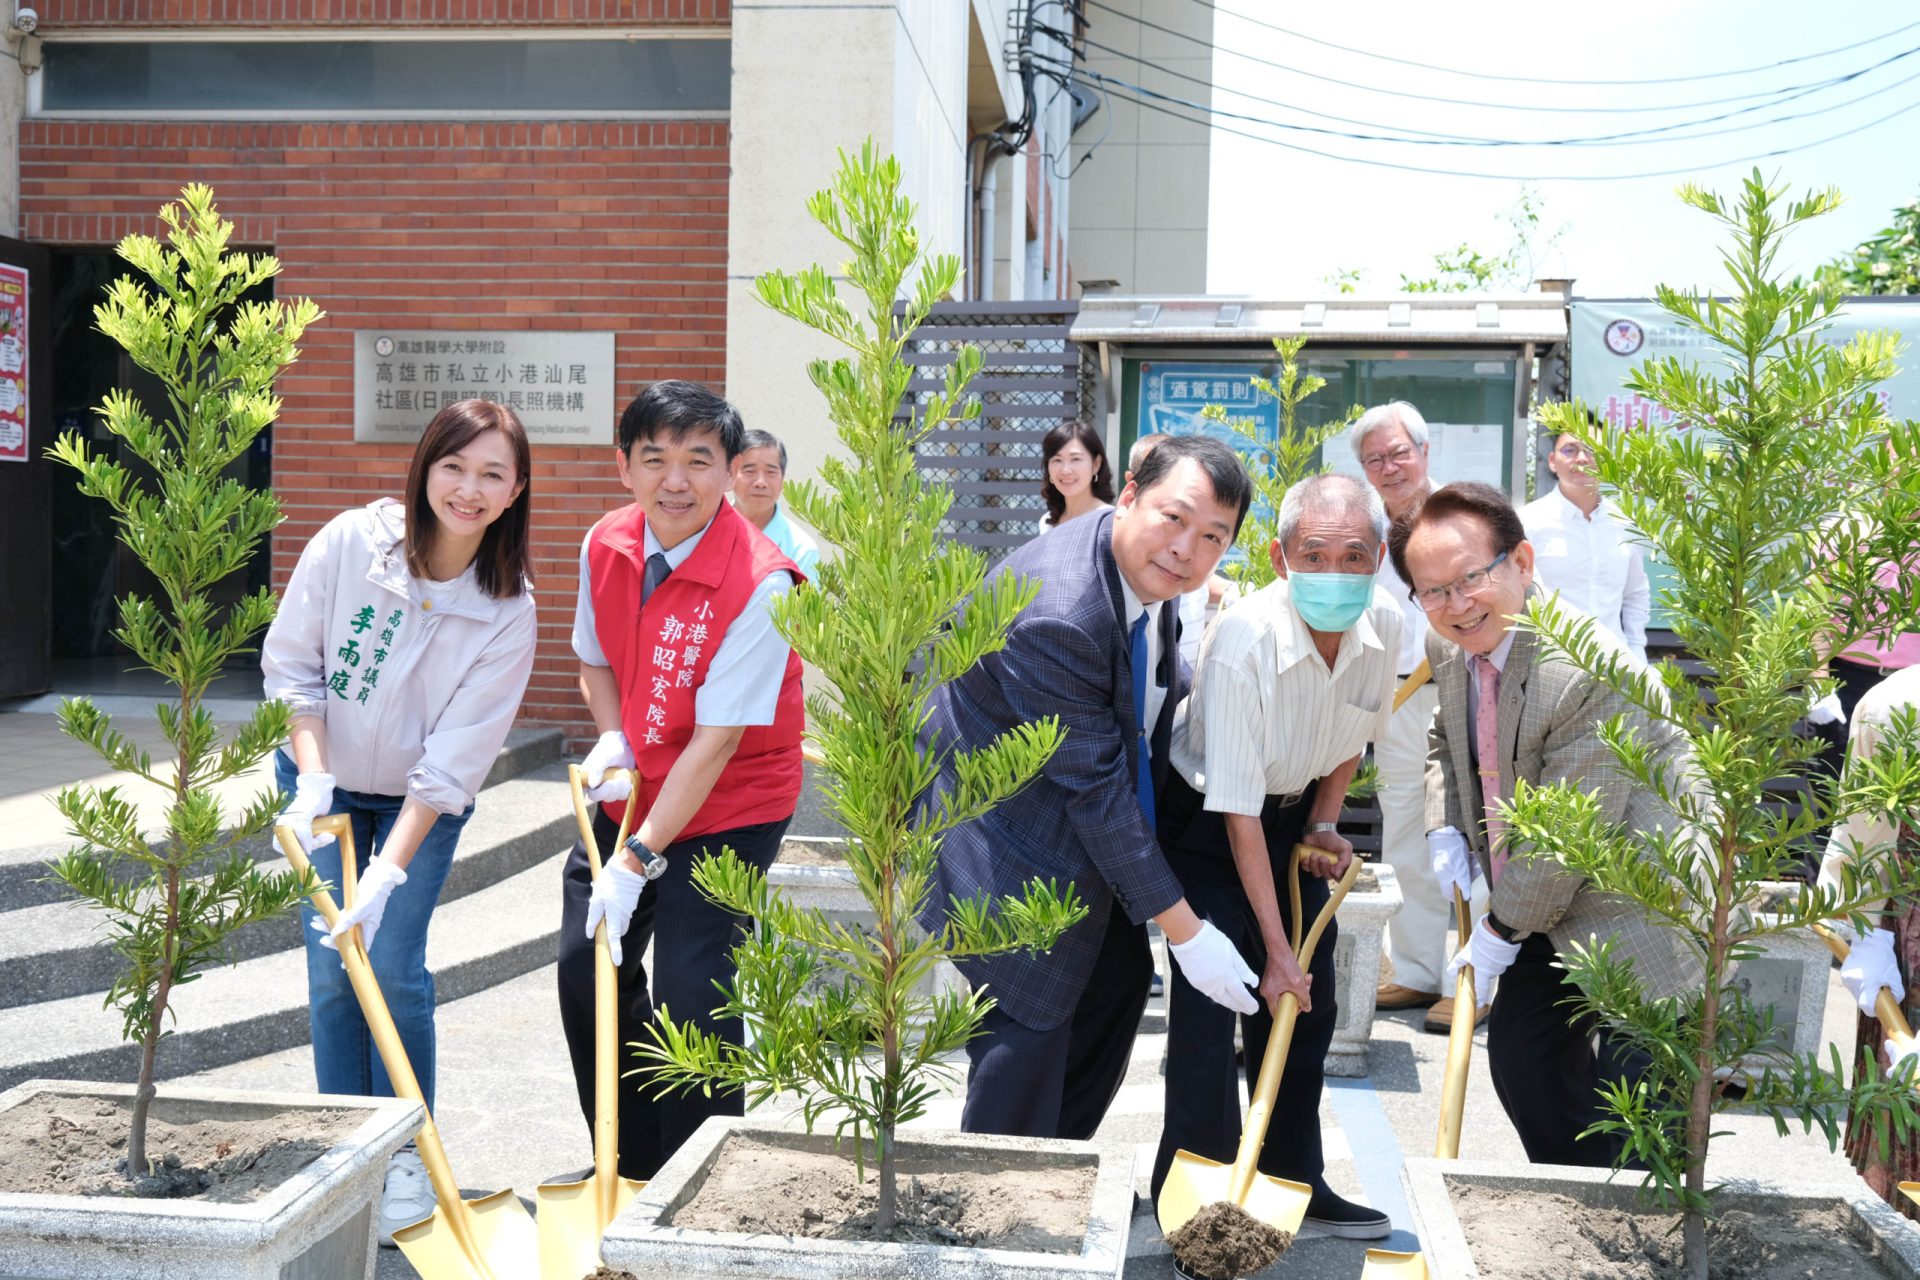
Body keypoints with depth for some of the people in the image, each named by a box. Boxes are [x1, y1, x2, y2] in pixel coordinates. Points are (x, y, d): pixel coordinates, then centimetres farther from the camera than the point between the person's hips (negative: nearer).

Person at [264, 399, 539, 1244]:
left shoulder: (508, 609, -21)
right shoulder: (350, 543, -19)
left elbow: (453, 761, -22)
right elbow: (290, 667, -8)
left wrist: (389, 871, -28)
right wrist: (312, 778, -20)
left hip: (422, 802, -1)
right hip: (325, 784, 1)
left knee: (392, 966, -9)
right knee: (331, 971, -1)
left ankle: (406, 1157, 11)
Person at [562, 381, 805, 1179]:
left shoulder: (760, 582, -25)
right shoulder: (605, 547, -5)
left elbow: (717, 739, -25)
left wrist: (639, 858, -24)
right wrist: (613, 739, -7)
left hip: (729, 812, -7)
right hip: (630, 791, 7)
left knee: (689, 1000, -10)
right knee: (585, 967, 12)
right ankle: (632, 1166, 33)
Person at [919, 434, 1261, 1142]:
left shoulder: (1146, 571, -6)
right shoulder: (1057, 617, -35)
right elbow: (1096, 786, -30)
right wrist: (1185, 930, -24)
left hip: (1093, 833, 10)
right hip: (1008, 843, -10)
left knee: (1117, 980, 17)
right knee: (1030, 1024, -4)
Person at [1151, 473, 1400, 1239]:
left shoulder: (1385, 628, -16)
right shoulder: (1245, 639, -33)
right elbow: (1237, 811, -29)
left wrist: (1323, 826, -2)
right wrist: (1276, 948, -26)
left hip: (1296, 815, 6)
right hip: (1207, 821, -6)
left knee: (1309, 1004, 11)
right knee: (1210, 1003, -11)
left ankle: (1295, 1182, 27)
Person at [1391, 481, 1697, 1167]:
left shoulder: (1591, 673, -30)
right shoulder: (1449, 644, -3)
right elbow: (1447, 741, 18)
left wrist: (1500, 932, -15)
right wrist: (1445, 830, 0)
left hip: (1643, 911, -8)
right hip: (1543, 905, 9)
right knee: (1522, 1058, 14)